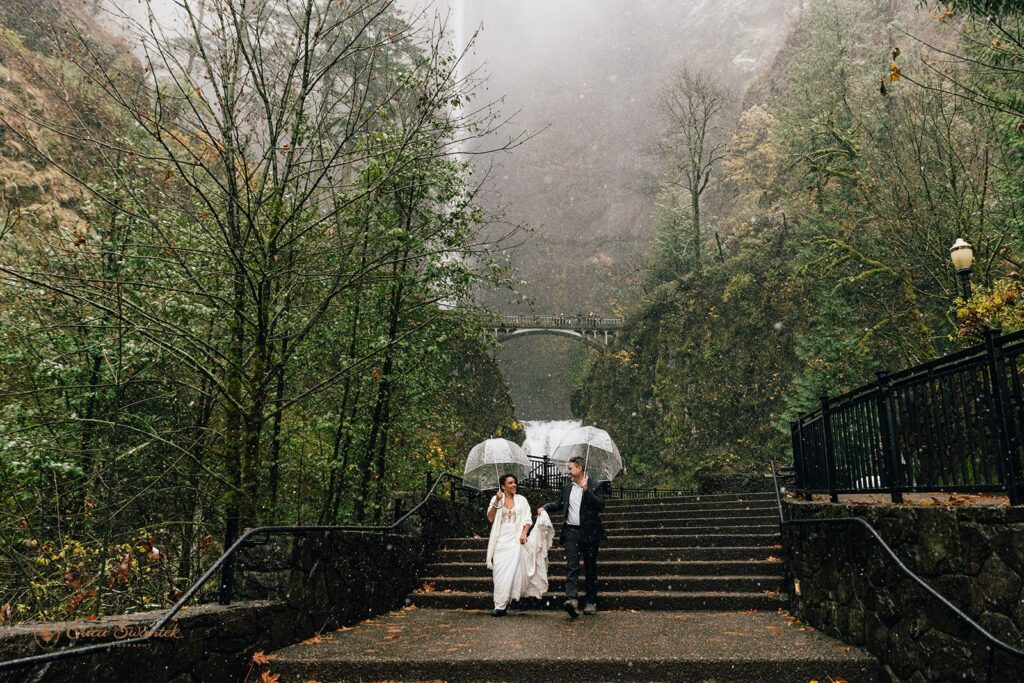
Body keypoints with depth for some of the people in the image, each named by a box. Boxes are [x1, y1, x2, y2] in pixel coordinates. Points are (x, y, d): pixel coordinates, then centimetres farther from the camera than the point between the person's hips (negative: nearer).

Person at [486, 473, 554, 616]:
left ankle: (501, 605, -5)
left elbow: (527, 520, 7)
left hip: (516, 539, 0)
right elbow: (490, 518, -4)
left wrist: (524, 533, -10)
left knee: (511, 570, -10)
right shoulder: (496, 499, 7)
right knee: (500, 570, -6)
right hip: (501, 540, 0)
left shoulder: (521, 500, 9)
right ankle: (500, 604, -1)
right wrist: (497, 502, -16)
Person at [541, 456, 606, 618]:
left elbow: (600, 506, -15)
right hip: (571, 531, 3)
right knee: (571, 566, -11)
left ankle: (591, 602, 19)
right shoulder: (566, 487, 12)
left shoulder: (594, 486, -4)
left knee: (590, 568, 8)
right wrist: (545, 507, 7)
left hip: (589, 532, -3)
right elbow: (559, 504, 23)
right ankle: (572, 599, -21)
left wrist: (587, 490, -21)